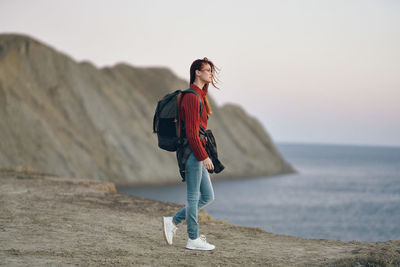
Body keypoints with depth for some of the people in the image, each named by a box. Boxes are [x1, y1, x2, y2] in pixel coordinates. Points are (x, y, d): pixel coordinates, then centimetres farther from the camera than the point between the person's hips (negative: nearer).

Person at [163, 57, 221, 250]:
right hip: (193, 152, -10)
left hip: (196, 154, 10)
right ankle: (193, 239, 7)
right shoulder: (192, 97, -14)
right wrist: (204, 157, -18)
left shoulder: (199, 96, 17)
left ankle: (173, 222, 17)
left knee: (207, 196, 11)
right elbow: (191, 132, -19)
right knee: (193, 196, -1)